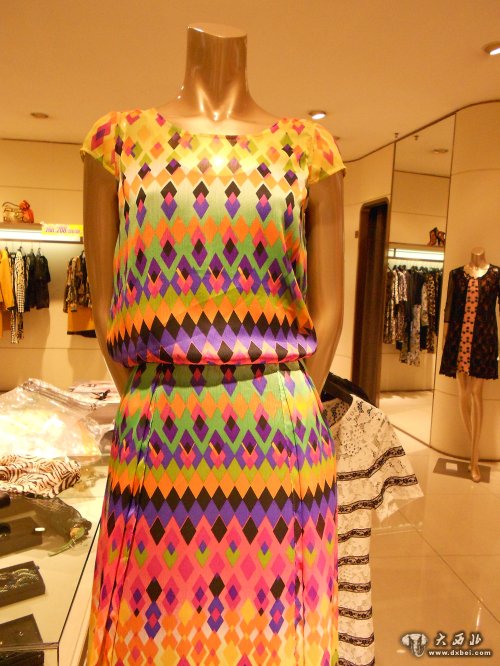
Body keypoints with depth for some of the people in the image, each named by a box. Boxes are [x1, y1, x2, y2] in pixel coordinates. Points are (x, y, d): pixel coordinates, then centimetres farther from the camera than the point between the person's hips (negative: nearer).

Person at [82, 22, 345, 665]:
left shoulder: (307, 150, 5)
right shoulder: (119, 141, 6)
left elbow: (326, 312, 4)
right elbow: (106, 308, 5)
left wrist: (282, 415, 2)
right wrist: (146, 409, 4)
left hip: (278, 443, 1)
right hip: (158, 439, 1)